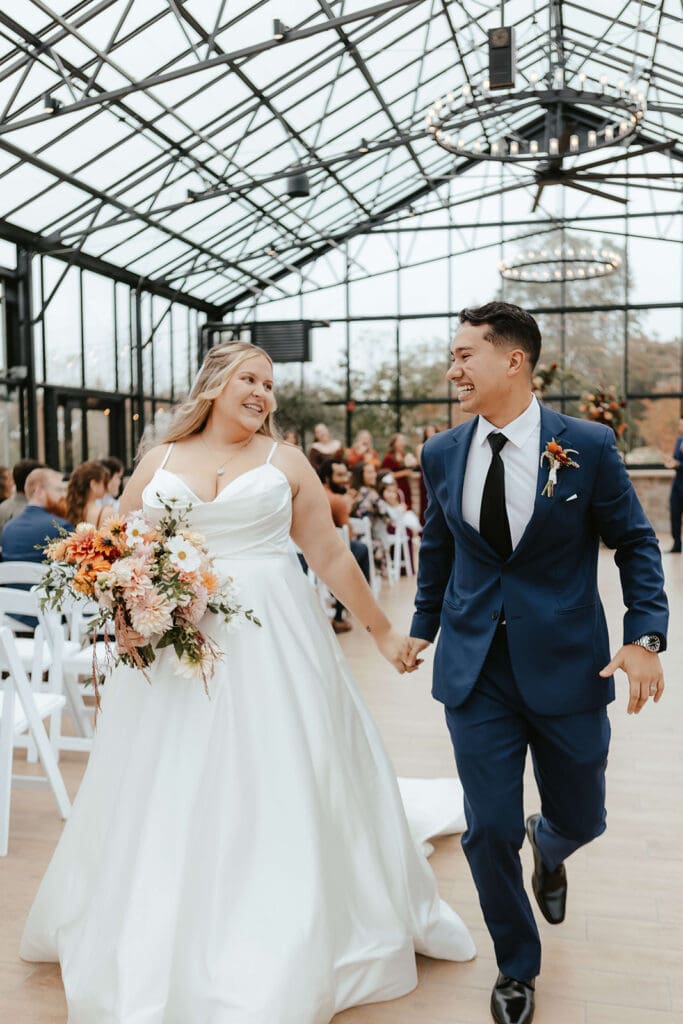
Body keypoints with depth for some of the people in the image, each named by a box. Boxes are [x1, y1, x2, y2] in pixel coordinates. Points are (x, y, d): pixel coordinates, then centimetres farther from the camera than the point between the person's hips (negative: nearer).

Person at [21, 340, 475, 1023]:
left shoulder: (284, 462, 5)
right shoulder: (158, 463, 8)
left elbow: (332, 556, 6)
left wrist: (383, 633, 7)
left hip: (270, 642, -1)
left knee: (278, 792, 3)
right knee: (169, 801, 8)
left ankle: (275, 958, 23)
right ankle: (155, 954, 31)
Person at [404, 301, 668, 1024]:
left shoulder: (588, 446, -8)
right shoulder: (442, 453, 1)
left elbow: (634, 542, 0)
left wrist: (644, 636, -11)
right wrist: (423, 625, 19)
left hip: (566, 665, -1)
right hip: (476, 669, 2)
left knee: (580, 818, 14)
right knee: (490, 830, 5)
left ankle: (547, 847, 55)